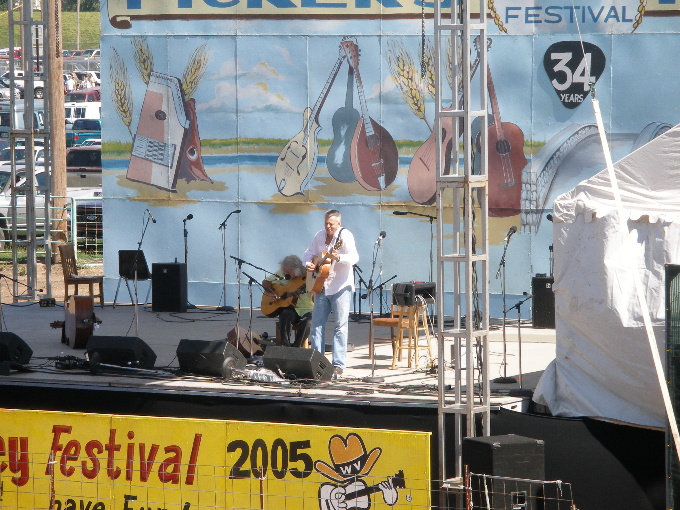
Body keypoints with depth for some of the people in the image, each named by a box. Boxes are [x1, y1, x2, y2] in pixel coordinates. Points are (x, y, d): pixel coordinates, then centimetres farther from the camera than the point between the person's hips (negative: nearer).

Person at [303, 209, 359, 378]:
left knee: (341, 325, -6)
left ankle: (338, 365, -8)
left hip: (340, 287, -7)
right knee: (317, 324, 7)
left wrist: (338, 257, -40)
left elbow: (354, 257, -22)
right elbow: (309, 253, 21)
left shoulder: (345, 236, -11)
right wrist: (308, 263, -2)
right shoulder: (320, 236, 9)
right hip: (321, 286, 7)